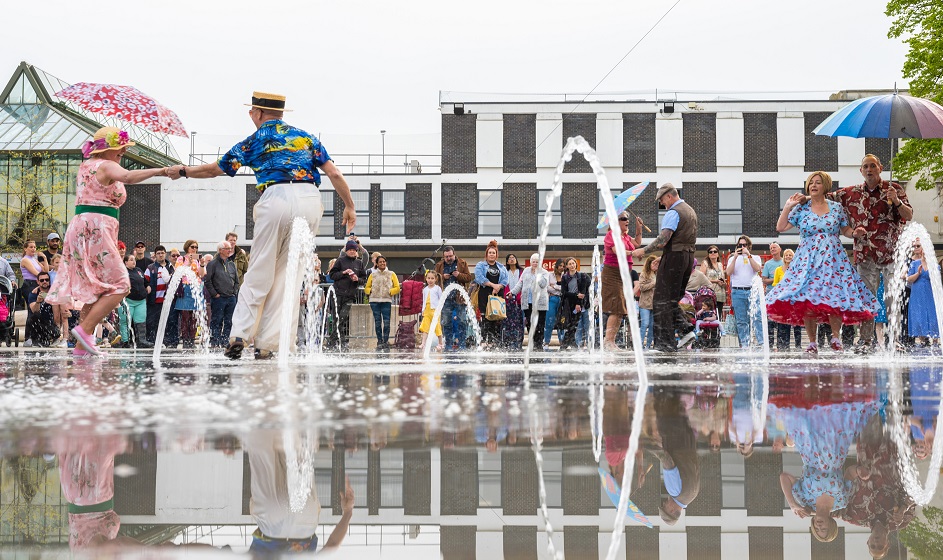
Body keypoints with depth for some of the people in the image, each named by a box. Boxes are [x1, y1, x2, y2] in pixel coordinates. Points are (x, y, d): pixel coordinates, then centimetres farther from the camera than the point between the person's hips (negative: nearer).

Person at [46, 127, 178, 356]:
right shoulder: (106, 166, -6)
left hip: (82, 228, 9)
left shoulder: (86, 166, 20)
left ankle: (82, 345, 7)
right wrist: (161, 171, -36)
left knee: (96, 290, 12)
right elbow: (128, 177, -29)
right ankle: (85, 329, -16)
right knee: (119, 286, -8)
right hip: (96, 229, -9)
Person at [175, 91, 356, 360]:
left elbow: (213, 169, 23)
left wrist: (184, 171, 40)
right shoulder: (305, 136, 21)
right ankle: (269, 343, 4)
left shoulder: (254, 141, 15)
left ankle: (239, 335, -2)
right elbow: (334, 173, 12)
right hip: (311, 200, 3)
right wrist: (349, 206, 20)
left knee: (258, 273, 5)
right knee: (290, 275, 7)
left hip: (276, 199, -2)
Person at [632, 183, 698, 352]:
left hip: (674, 256, -9)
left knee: (662, 300, -4)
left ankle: (666, 342, -6)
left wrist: (643, 251, -15)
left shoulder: (673, 213, -12)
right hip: (689, 256, 9)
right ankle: (686, 328, -2)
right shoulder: (691, 211, 18)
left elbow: (663, 239, -21)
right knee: (673, 299, 16)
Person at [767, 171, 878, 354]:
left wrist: (855, 233, -6)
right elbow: (780, 227, 3)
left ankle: (835, 338, 4)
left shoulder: (836, 207, 8)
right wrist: (788, 207, -1)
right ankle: (812, 342, -1)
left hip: (833, 258, 0)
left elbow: (846, 230, 14)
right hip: (808, 260, 0)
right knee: (805, 301, -9)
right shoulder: (801, 208, 6)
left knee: (835, 298, -11)